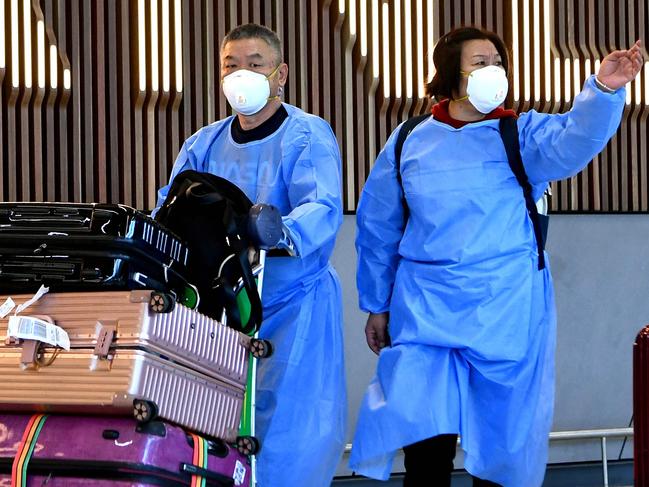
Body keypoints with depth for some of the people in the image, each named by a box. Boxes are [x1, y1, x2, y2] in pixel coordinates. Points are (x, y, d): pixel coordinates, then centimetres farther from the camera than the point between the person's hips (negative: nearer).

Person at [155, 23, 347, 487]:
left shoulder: (308, 136, -7)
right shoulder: (204, 144, 10)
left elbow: (323, 207, -23)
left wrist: (285, 232, -45)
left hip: (295, 305, -5)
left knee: (293, 439, -11)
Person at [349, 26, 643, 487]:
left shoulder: (522, 135, 0)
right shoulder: (410, 143, 4)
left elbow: (573, 142, -22)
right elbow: (378, 229, 13)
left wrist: (604, 90, -40)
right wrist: (376, 305, 15)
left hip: (506, 312, 0)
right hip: (426, 311, 0)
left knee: (500, 441, 7)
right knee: (426, 442, -9)